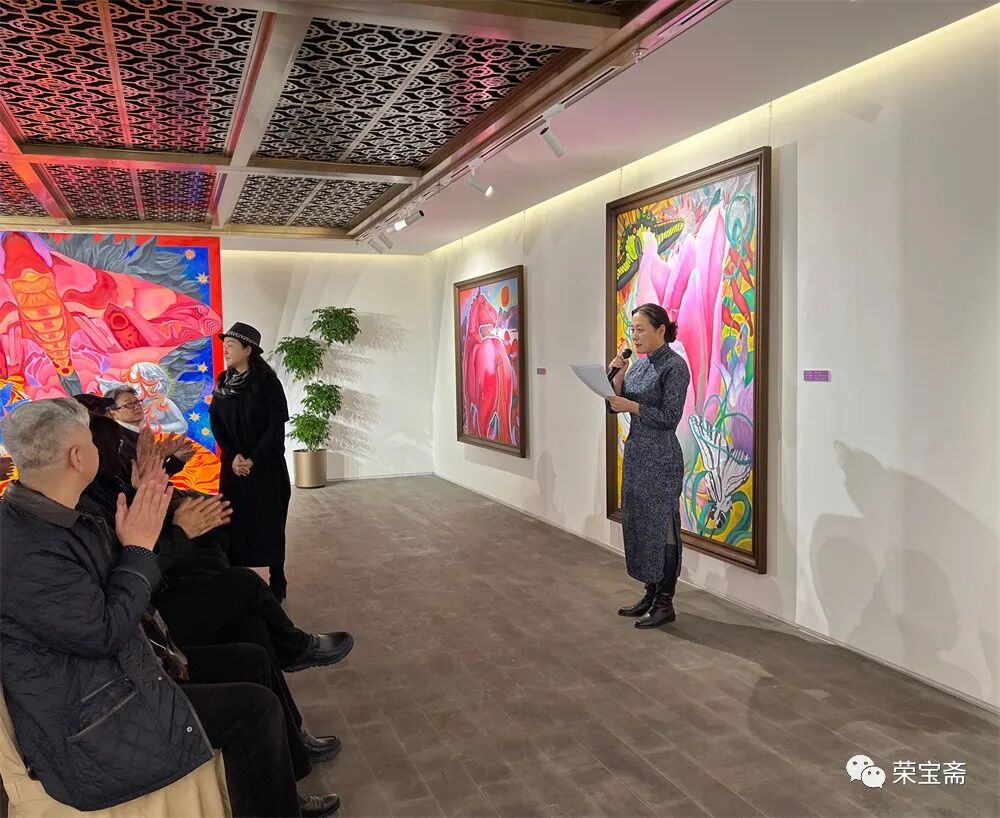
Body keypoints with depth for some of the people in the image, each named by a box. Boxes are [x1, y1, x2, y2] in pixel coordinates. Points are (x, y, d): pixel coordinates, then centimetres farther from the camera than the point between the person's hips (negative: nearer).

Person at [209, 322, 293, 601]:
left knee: (270, 524, 1)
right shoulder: (222, 383, 6)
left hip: (267, 466, -4)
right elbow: (216, 424, 4)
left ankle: (277, 584, 12)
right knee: (235, 523, 4)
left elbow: (277, 426, -11)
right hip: (233, 466, 4)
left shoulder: (268, 382, -9)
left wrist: (253, 460, -14)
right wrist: (233, 457, -10)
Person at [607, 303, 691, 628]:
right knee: (638, 523, 14)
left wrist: (633, 406, -19)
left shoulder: (674, 366, -12)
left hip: (661, 458, -9)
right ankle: (651, 594, 26)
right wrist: (618, 372, -3)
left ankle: (665, 603, 11)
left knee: (660, 528, 0)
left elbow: (670, 418, -17)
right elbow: (616, 403, 10)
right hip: (635, 453, 9)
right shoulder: (640, 365, 12)